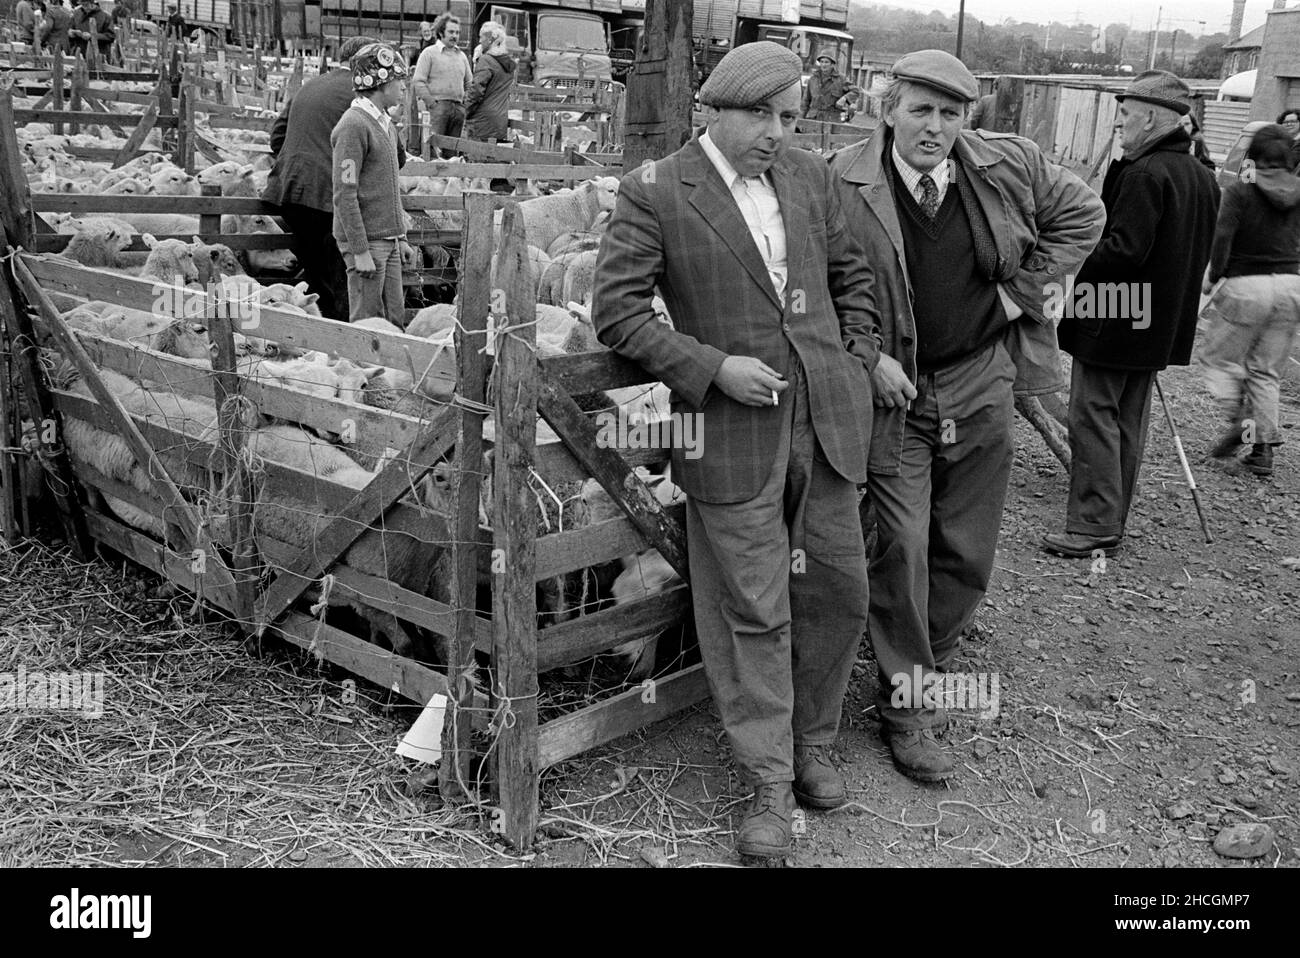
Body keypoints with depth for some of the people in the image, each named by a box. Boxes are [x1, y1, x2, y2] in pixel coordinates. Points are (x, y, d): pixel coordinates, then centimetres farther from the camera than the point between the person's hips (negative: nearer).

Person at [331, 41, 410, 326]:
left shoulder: (385, 123, 14)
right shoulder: (353, 125, -14)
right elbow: (345, 195, -18)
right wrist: (360, 251, -21)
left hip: (389, 239, 8)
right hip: (366, 240, -8)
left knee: (395, 324, 11)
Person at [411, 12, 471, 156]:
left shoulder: (461, 56, 19)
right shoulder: (429, 53, 2)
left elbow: (469, 84, 24)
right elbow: (418, 81, -5)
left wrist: (465, 102, 9)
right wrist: (432, 103, -11)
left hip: (458, 107, 5)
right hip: (439, 106, -5)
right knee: (435, 147, -15)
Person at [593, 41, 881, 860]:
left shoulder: (810, 176, 8)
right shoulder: (655, 194, -7)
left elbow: (852, 274, 20)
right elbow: (617, 310, -9)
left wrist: (859, 360, 8)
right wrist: (715, 367, -16)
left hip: (826, 422, 5)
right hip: (732, 431, -5)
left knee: (840, 594, 12)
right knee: (756, 616, 2)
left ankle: (813, 741, 34)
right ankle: (770, 786, 17)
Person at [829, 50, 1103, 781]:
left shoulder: (1008, 166, -3)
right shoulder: (843, 185, -13)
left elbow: (1082, 214, 12)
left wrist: (1023, 288, 2)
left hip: (982, 382, 4)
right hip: (891, 389, -3)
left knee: (967, 552, 11)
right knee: (903, 549, -3)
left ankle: (927, 672, 31)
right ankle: (907, 707, 13)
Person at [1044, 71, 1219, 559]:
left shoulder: (1144, 174, -17)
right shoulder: (1203, 177, 12)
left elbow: (1124, 250, -24)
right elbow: (1194, 257, 17)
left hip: (1112, 321, -9)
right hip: (1162, 325, 9)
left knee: (1094, 418, -3)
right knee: (1129, 424, 15)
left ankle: (1093, 526, -2)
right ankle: (1112, 521, 23)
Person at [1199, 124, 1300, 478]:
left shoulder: (1240, 191, -8)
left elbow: (1222, 237, -17)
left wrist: (1213, 276, -6)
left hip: (1246, 286, -5)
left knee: (1219, 358, 12)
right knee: (1265, 371, 12)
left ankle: (1239, 419, -6)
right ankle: (1264, 446, 11)